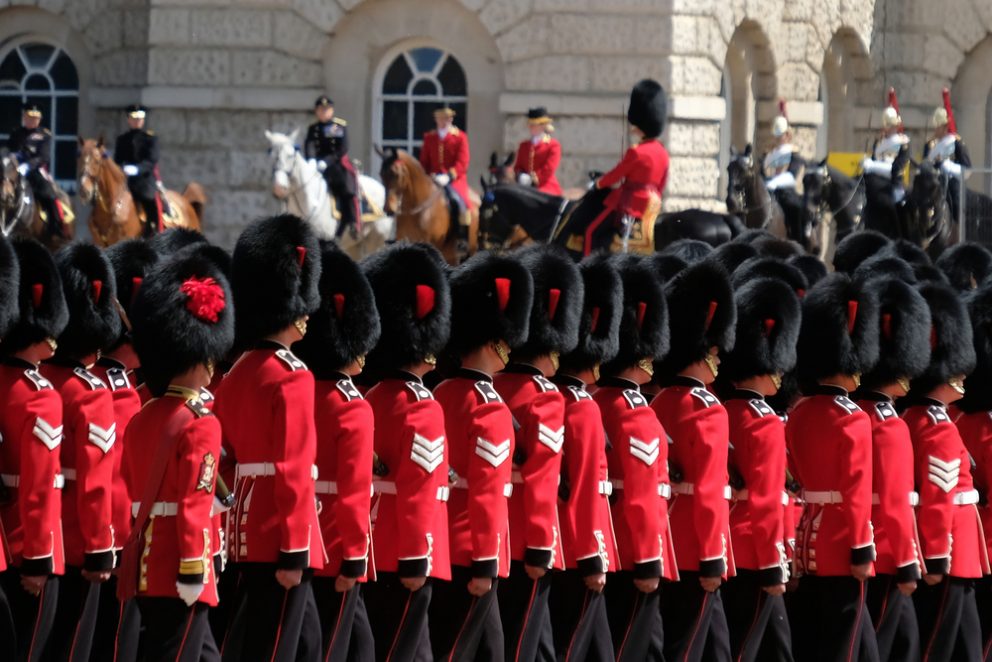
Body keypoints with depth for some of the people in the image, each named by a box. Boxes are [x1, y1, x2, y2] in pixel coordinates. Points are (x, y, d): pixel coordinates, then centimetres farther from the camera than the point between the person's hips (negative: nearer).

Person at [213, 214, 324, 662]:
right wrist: (294, 552, -20)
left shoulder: (237, 375, 12)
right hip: (278, 539, -9)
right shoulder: (292, 377, -15)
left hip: (248, 533, 9)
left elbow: (225, 452, 14)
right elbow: (293, 471, -19)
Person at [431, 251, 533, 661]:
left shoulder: (441, 395, 10)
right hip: (470, 555, -9)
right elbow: (487, 493, -18)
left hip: (442, 549, 9)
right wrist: (485, 564, -17)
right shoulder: (489, 408, -15)